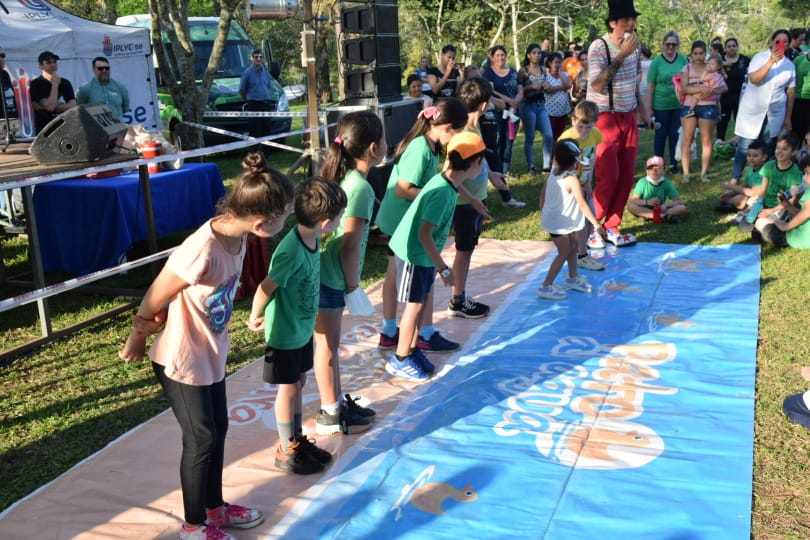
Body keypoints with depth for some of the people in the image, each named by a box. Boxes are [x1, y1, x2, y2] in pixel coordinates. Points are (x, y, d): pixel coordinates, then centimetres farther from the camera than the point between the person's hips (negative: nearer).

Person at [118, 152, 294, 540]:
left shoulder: (236, 236, -10)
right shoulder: (201, 252, -36)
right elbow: (152, 303, -21)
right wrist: (137, 341, -3)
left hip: (212, 355, 8)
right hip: (182, 361, -8)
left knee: (218, 430, 21)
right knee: (201, 440, 8)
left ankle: (215, 508, 43)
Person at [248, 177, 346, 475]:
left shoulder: (312, 238, -7)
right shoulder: (291, 252, -33)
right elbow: (266, 288, -23)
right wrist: (255, 317, -8)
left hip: (303, 328, 8)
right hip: (284, 333, -7)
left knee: (299, 384, 20)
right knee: (289, 389, 8)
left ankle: (298, 440, 37)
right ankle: (286, 452, 26)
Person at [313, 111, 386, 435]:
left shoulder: (339, 175, 6)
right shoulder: (361, 188, -21)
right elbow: (350, 245, -23)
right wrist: (352, 281, -8)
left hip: (319, 270, 9)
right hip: (329, 277, -9)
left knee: (328, 343, 20)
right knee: (327, 346, 6)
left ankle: (337, 403, 35)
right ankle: (330, 417, 21)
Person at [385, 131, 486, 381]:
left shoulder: (448, 182, -4)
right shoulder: (443, 192, -30)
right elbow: (424, 235, -30)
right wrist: (444, 269, -25)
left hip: (424, 253, 9)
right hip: (414, 253, -9)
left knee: (423, 300, 16)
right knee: (415, 304, 2)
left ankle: (413, 350, 32)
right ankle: (400, 360, 16)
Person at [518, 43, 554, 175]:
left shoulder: (543, 69, 11)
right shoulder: (523, 70, -5)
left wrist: (545, 85, 3)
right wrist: (531, 86, -18)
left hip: (541, 106, 5)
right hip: (528, 106, -5)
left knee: (549, 135, -3)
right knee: (529, 138, 1)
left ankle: (546, 165, 6)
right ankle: (531, 166, 9)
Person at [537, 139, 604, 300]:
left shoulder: (553, 173, 0)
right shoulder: (571, 179, -24)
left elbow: (543, 193, 10)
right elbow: (582, 204, -25)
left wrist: (543, 211, 24)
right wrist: (596, 223, -21)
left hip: (551, 217, 9)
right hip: (559, 222, -9)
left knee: (572, 246, 21)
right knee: (564, 253, 1)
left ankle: (573, 278, 36)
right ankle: (546, 287, 3)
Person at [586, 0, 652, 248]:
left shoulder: (634, 46, 7)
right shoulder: (599, 47, -14)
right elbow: (596, 85, -25)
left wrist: (643, 109, 15)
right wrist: (621, 55, -25)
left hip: (628, 118, 7)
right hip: (604, 118, -7)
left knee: (626, 177, 5)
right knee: (608, 177, -10)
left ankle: (611, 227, 17)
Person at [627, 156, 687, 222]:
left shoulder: (667, 183, -4)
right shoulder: (642, 182, -7)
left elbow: (679, 201, -7)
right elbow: (632, 200, -12)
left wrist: (666, 204, -26)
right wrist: (647, 202, -28)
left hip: (661, 209, 2)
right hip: (644, 210, -1)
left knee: (683, 208, -21)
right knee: (630, 206, -31)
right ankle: (665, 216, -35)